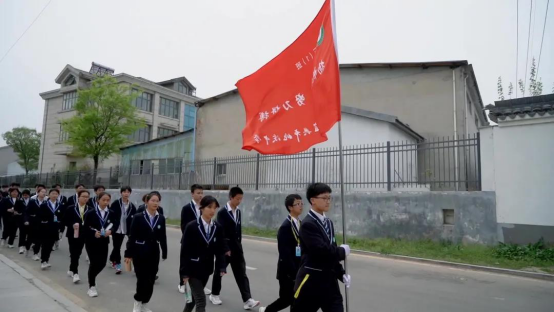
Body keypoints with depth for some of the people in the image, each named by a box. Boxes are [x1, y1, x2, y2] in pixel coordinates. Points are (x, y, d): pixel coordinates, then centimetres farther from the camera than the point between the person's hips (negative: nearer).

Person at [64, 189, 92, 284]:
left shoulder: (90, 209, 0)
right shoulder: (71, 208, -2)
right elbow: (65, 221, -1)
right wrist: (72, 224, -17)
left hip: (83, 235, 2)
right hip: (72, 234, -2)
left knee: (77, 254, 12)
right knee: (74, 254, -6)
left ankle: (71, 270, 32)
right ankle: (75, 273, -4)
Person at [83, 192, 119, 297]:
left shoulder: (111, 213, -4)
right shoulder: (90, 213, -12)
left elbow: (116, 223, 6)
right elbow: (85, 227, -8)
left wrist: (110, 230, -12)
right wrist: (94, 233, -22)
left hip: (104, 241, 4)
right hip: (91, 241, -3)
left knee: (102, 263, 6)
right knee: (94, 263, -3)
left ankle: (91, 278, 37)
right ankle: (92, 286, 16)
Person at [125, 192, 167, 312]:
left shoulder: (161, 218, 0)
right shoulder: (138, 217, -9)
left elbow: (162, 237, 6)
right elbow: (132, 236, -7)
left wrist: (164, 253, 8)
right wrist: (128, 254, -8)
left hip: (154, 252, 4)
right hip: (140, 252, -3)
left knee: (151, 280, 9)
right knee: (142, 279, -1)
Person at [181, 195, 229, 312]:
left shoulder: (218, 228, -3)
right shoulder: (191, 226, -17)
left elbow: (220, 249, 2)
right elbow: (184, 251, -14)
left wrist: (221, 267, -8)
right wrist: (184, 272, -14)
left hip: (206, 269, 5)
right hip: (193, 268, -5)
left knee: (195, 296, 21)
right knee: (201, 300, -6)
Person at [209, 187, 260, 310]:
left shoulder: (238, 212, 7)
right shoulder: (222, 213, -13)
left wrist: (239, 244, 14)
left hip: (236, 247, 6)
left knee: (241, 273, 0)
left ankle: (247, 300, -1)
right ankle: (214, 295, 31)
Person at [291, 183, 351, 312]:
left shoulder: (329, 223, 11)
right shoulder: (308, 224, -16)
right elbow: (322, 252, -26)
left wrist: (341, 273, 5)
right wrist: (343, 251, -10)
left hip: (329, 280, 7)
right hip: (310, 281, -7)